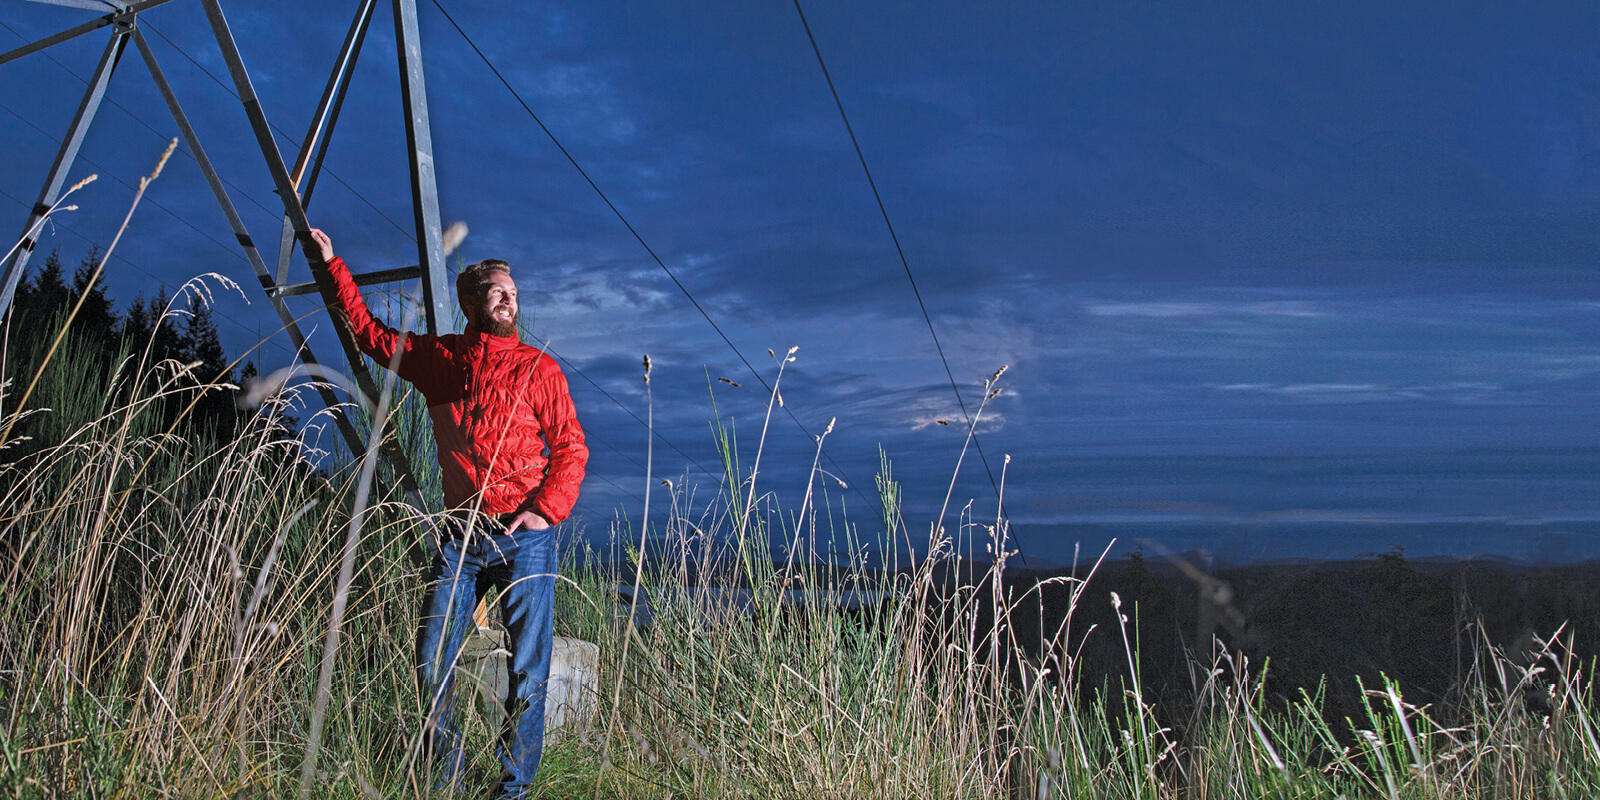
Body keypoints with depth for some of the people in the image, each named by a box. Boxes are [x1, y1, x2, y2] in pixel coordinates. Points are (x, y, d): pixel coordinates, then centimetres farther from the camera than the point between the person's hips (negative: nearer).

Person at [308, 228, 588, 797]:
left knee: (527, 669, -3)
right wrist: (334, 266, 25)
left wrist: (547, 509, -12)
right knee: (433, 662, 1)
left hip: (524, 537, -3)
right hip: (460, 536, 3)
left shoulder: (537, 369, 4)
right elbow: (369, 333, 25)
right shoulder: (437, 357, 11)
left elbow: (571, 447, 2)